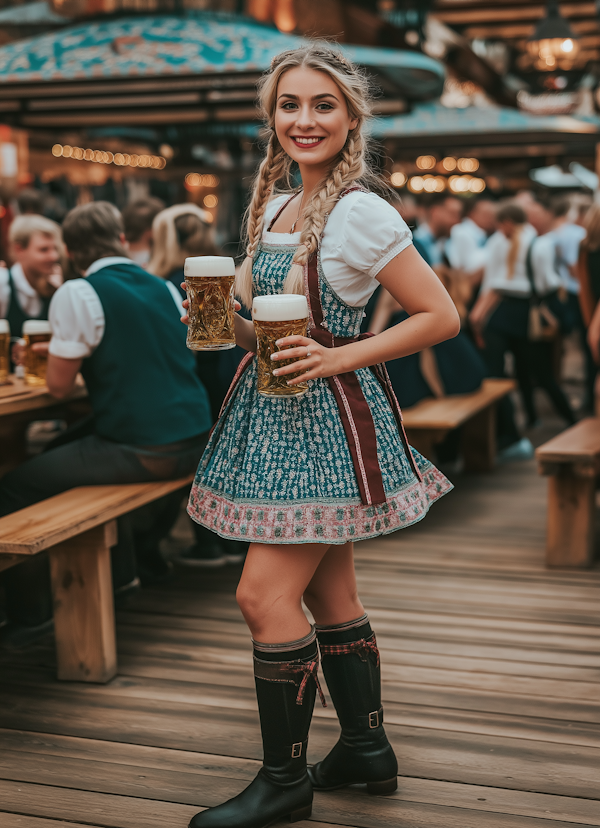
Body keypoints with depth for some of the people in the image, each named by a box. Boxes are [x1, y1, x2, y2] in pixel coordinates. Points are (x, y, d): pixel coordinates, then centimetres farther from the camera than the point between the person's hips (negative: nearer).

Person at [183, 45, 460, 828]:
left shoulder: (361, 213, -14)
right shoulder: (274, 205, 11)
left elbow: (442, 317, -14)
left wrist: (339, 358, -19)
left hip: (328, 419, -8)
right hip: (276, 413, 8)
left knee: (265, 595, -8)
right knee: (329, 594, 15)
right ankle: (368, 748, 29)